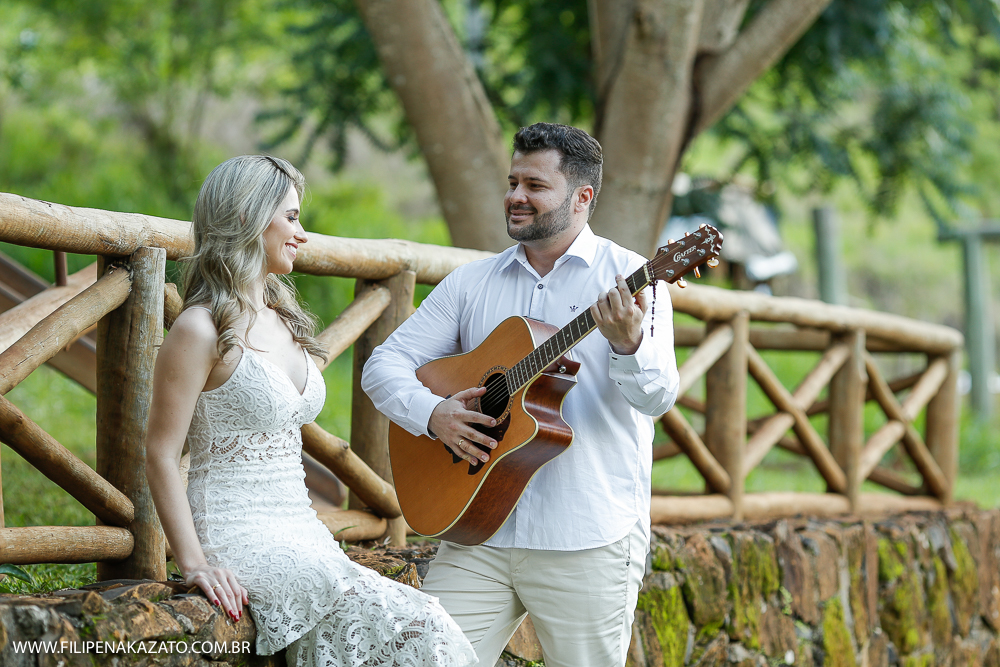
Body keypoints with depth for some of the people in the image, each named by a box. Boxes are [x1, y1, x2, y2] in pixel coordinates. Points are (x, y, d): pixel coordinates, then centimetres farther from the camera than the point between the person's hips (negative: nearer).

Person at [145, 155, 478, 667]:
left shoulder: (283, 320, 19)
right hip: (239, 539, -8)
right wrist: (193, 563, -21)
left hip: (298, 531, 8)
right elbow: (161, 457, -12)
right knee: (405, 626, -24)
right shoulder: (202, 330, -8)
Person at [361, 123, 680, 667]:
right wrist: (432, 414, -8)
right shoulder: (472, 282, 12)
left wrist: (628, 346, -34)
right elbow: (383, 365, 12)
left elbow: (658, 399, -12)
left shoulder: (629, 278, -1)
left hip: (589, 543, -3)